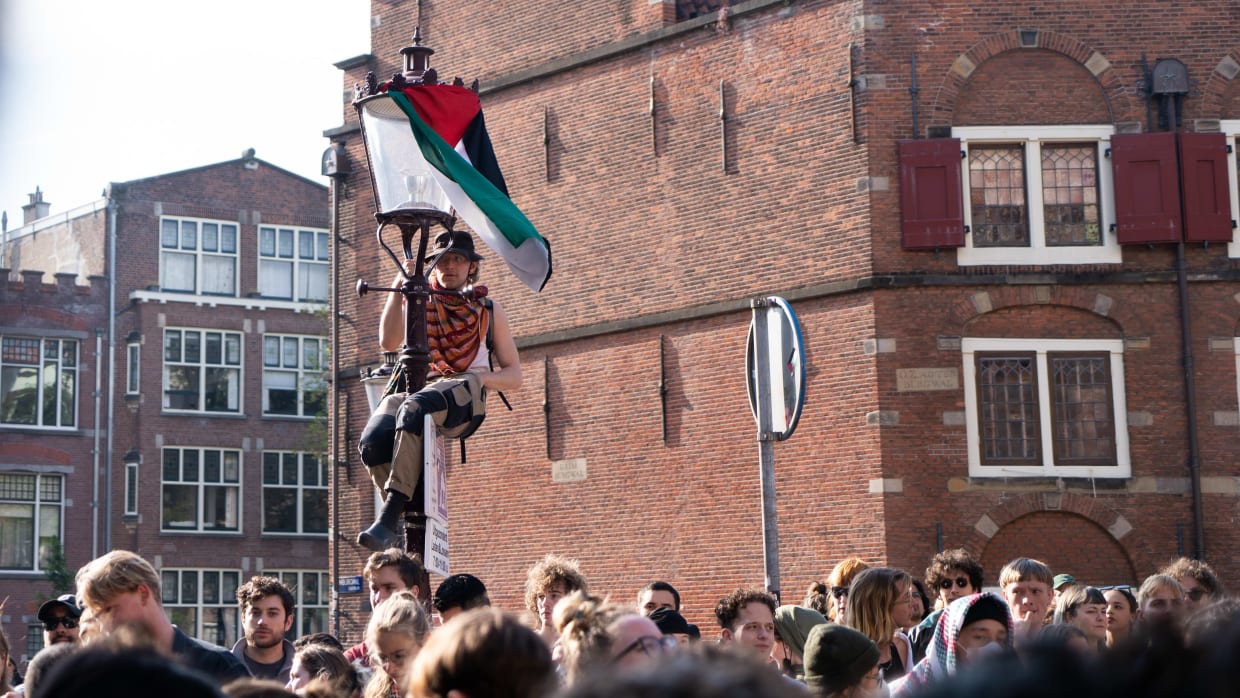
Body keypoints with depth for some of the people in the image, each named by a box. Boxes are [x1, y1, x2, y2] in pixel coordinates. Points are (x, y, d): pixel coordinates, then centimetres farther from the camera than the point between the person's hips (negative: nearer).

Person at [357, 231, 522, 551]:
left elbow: (514, 376, 18)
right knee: (372, 441, -33)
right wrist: (398, 287, -5)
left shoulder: (489, 310, 24)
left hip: (464, 395, -2)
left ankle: (389, 518, -46)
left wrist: (480, 379, -3)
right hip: (412, 387, 2)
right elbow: (388, 342, 3)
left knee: (413, 408, -39)